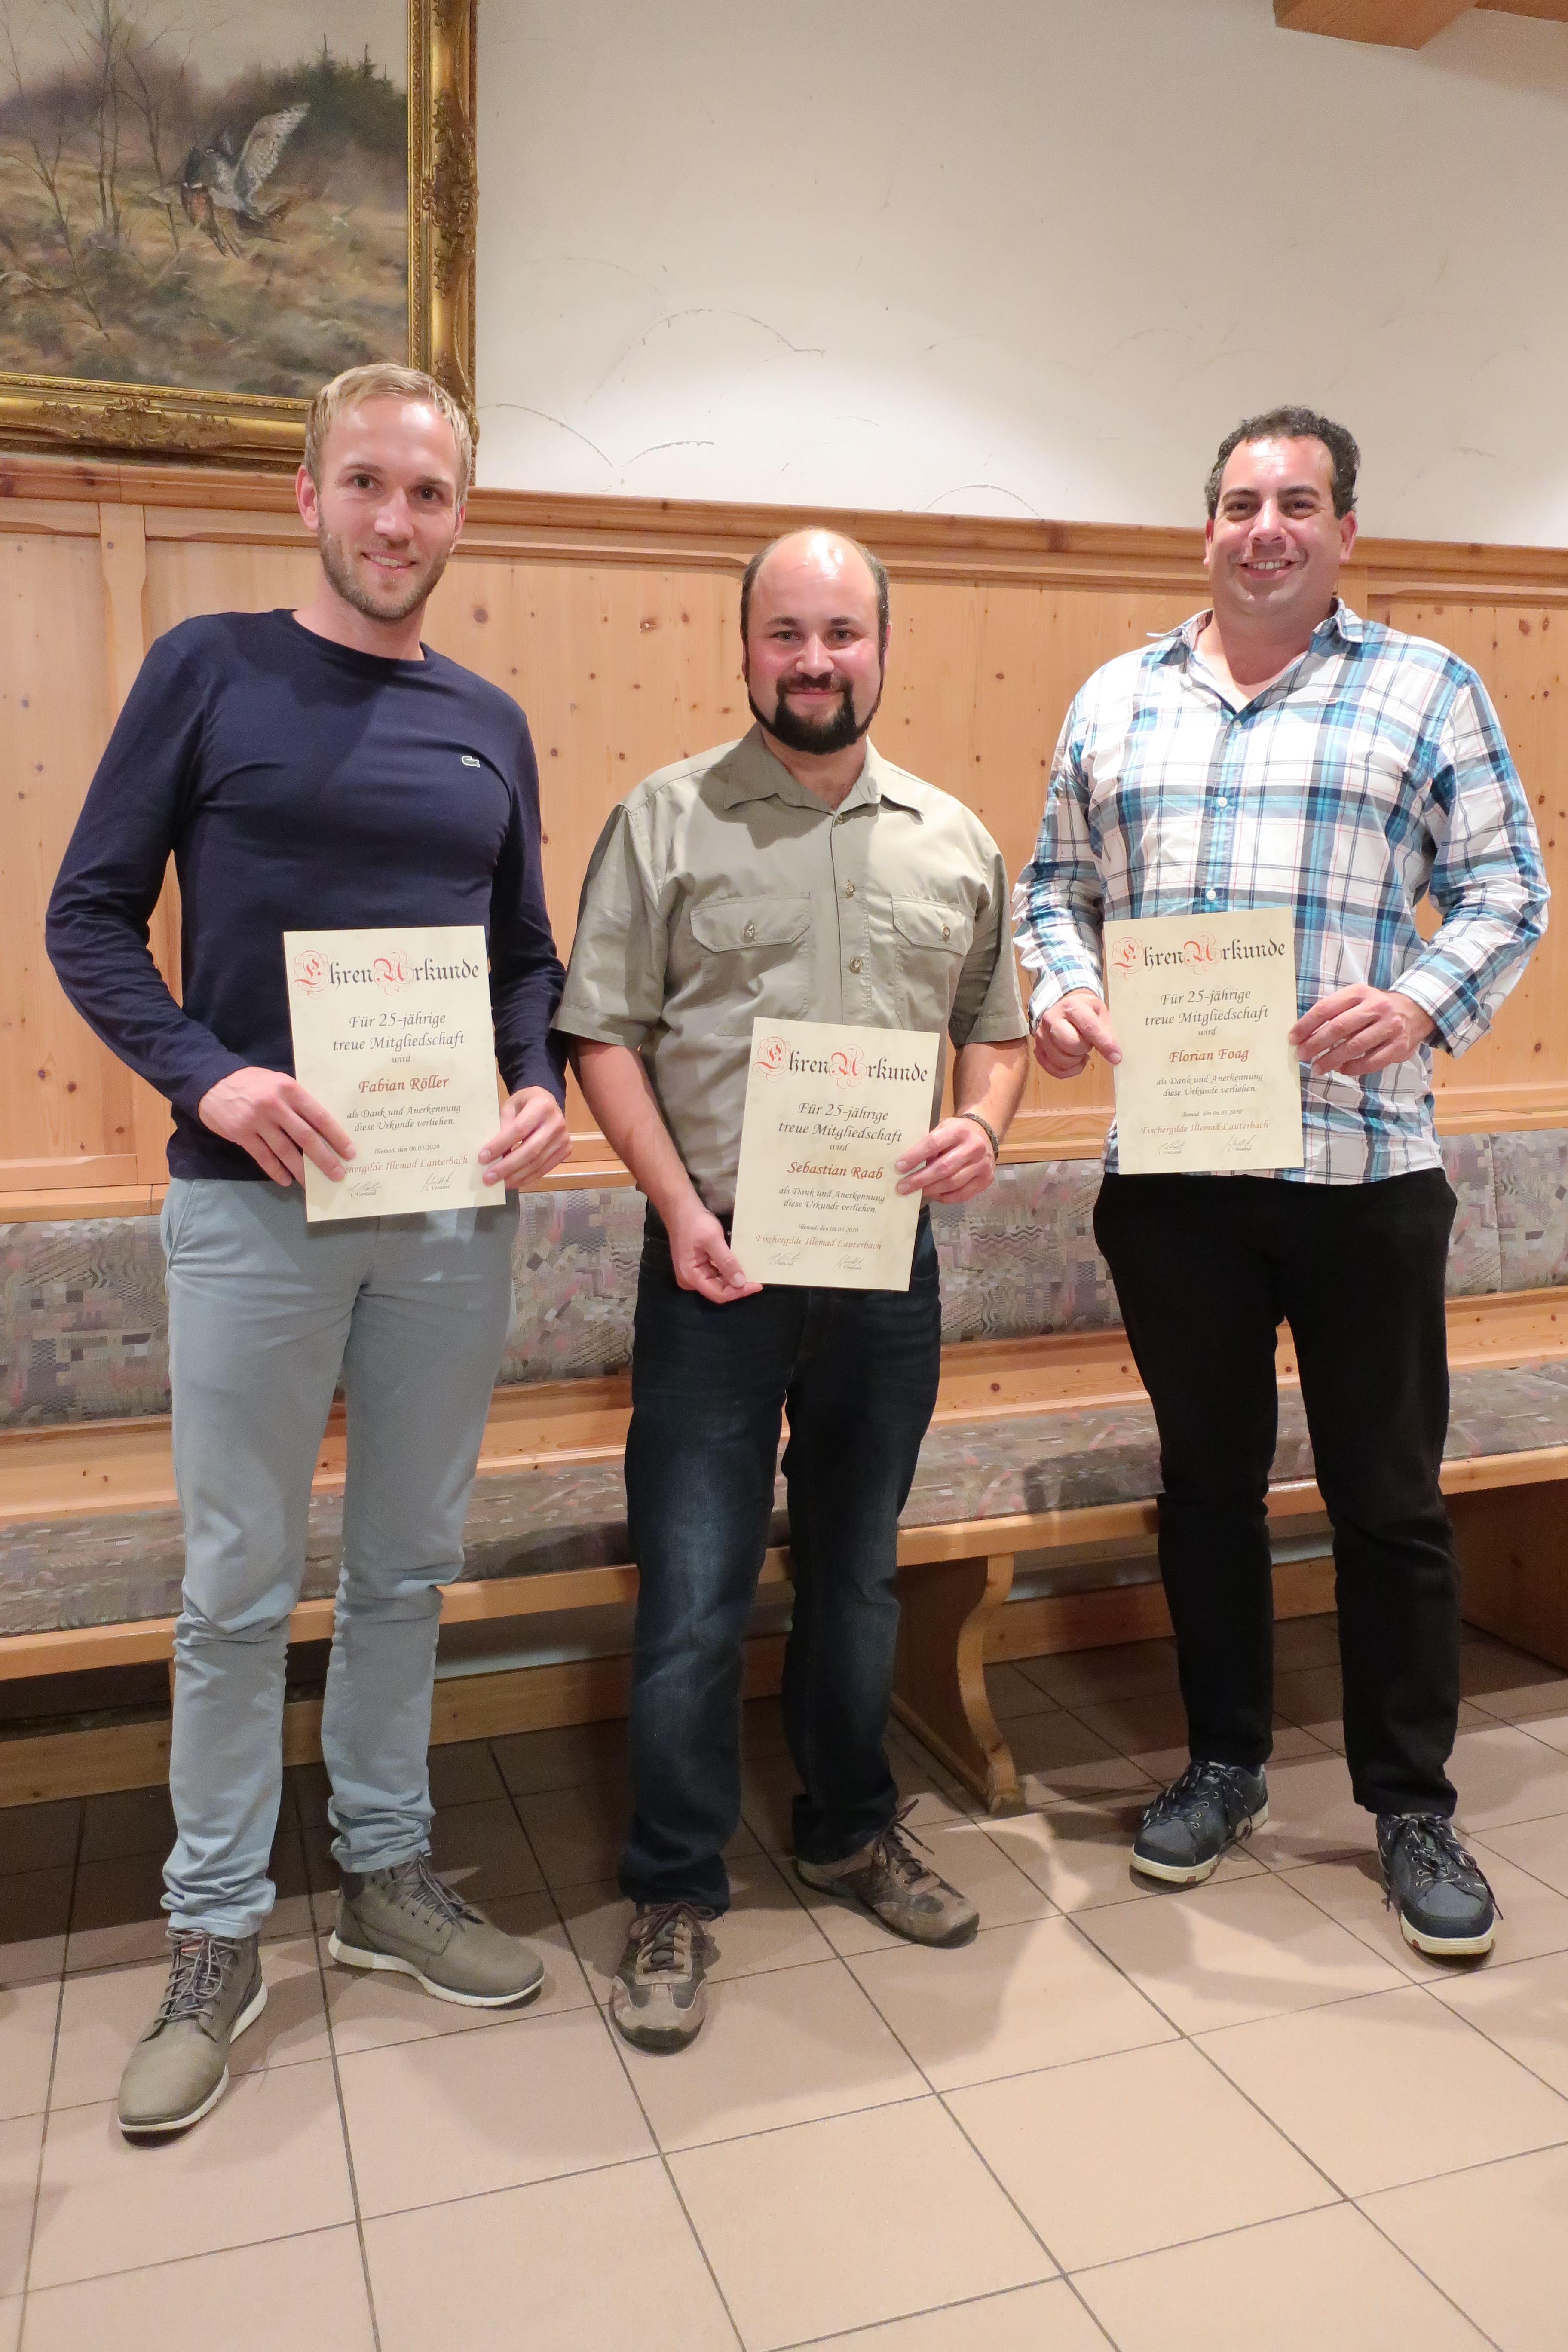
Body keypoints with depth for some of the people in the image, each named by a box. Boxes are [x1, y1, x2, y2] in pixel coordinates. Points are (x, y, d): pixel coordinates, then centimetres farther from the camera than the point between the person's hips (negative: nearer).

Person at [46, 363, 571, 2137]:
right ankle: (216, 1937, 23)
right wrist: (207, 1076, -17)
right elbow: (88, 921, -2)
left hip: (452, 1209, 4)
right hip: (253, 1200, -3)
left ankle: (386, 1876, 32)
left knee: (406, 1570, 14)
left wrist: (543, 1086, -5)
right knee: (239, 1587, 5)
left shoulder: (487, 725, 11)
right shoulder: (210, 671, 0)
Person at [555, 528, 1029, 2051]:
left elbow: (998, 1026, 15)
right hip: (717, 1260, -3)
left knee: (859, 1570, 17)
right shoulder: (667, 820, -1)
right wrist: (675, 1202, -16)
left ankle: (851, 1829, 37)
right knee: (694, 1588, 0)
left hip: (889, 1266, 4)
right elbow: (603, 1031, -5)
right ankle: (673, 1895, 18)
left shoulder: (954, 842, 10)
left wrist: (982, 1127, -6)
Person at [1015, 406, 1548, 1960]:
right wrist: (1061, 988, -5)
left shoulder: (1425, 689, 5)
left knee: (1387, 1493, 7)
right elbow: (1055, 882, 15)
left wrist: (1422, 1005, -17)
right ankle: (1224, 1763, 32)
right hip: (1167, 1164, 3)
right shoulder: (1117, 700, 13)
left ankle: (1412, 1804, 25)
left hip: (1363, 1161, -2)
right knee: (1206, 1473, 14)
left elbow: (1504, 891, 2)